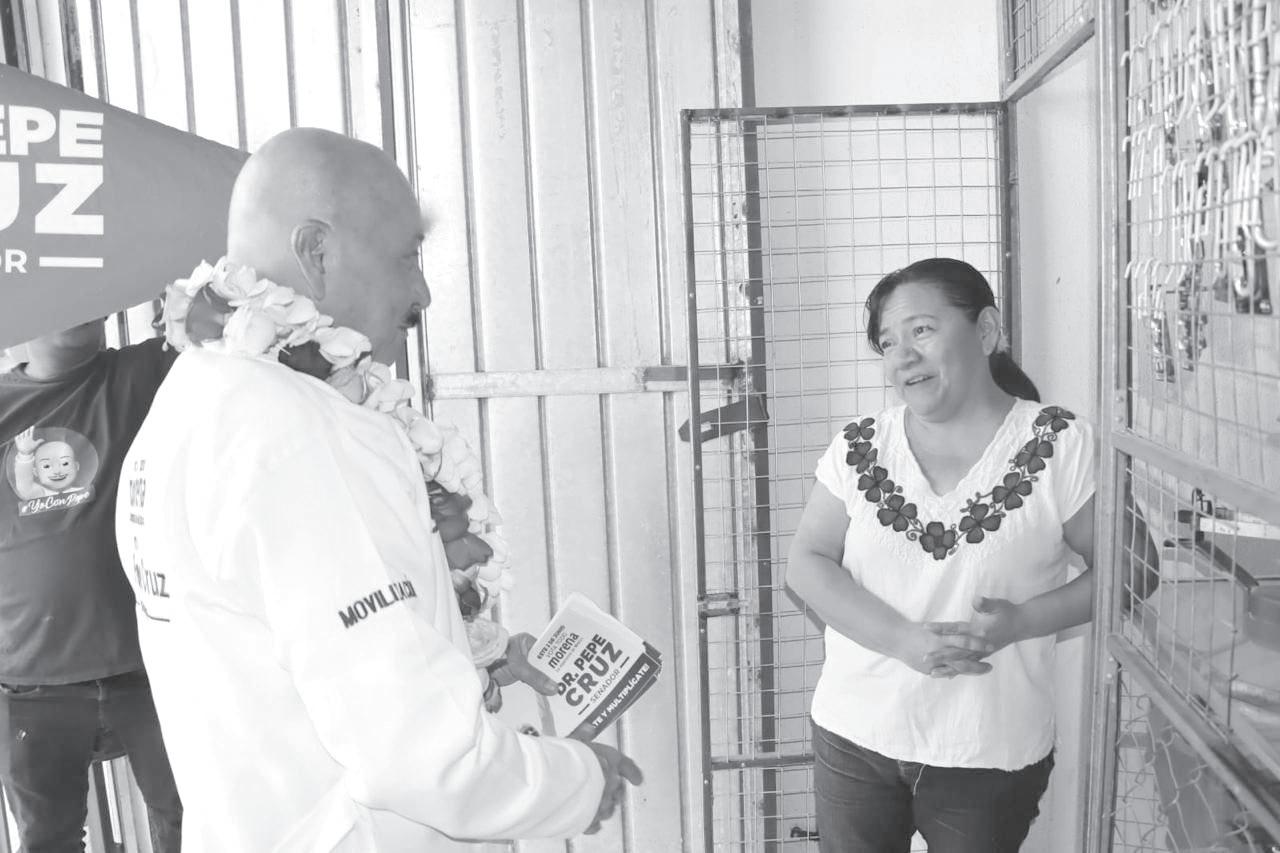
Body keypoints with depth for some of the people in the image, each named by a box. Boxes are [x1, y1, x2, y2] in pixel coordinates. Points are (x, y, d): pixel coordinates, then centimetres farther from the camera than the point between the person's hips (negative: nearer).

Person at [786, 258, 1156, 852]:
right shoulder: (858, 447, -2)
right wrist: (905, 640, -20)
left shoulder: (1059, 447, -10)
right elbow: (806, 565, -6)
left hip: (991, 753, -2)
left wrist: (1021, 621, -20)